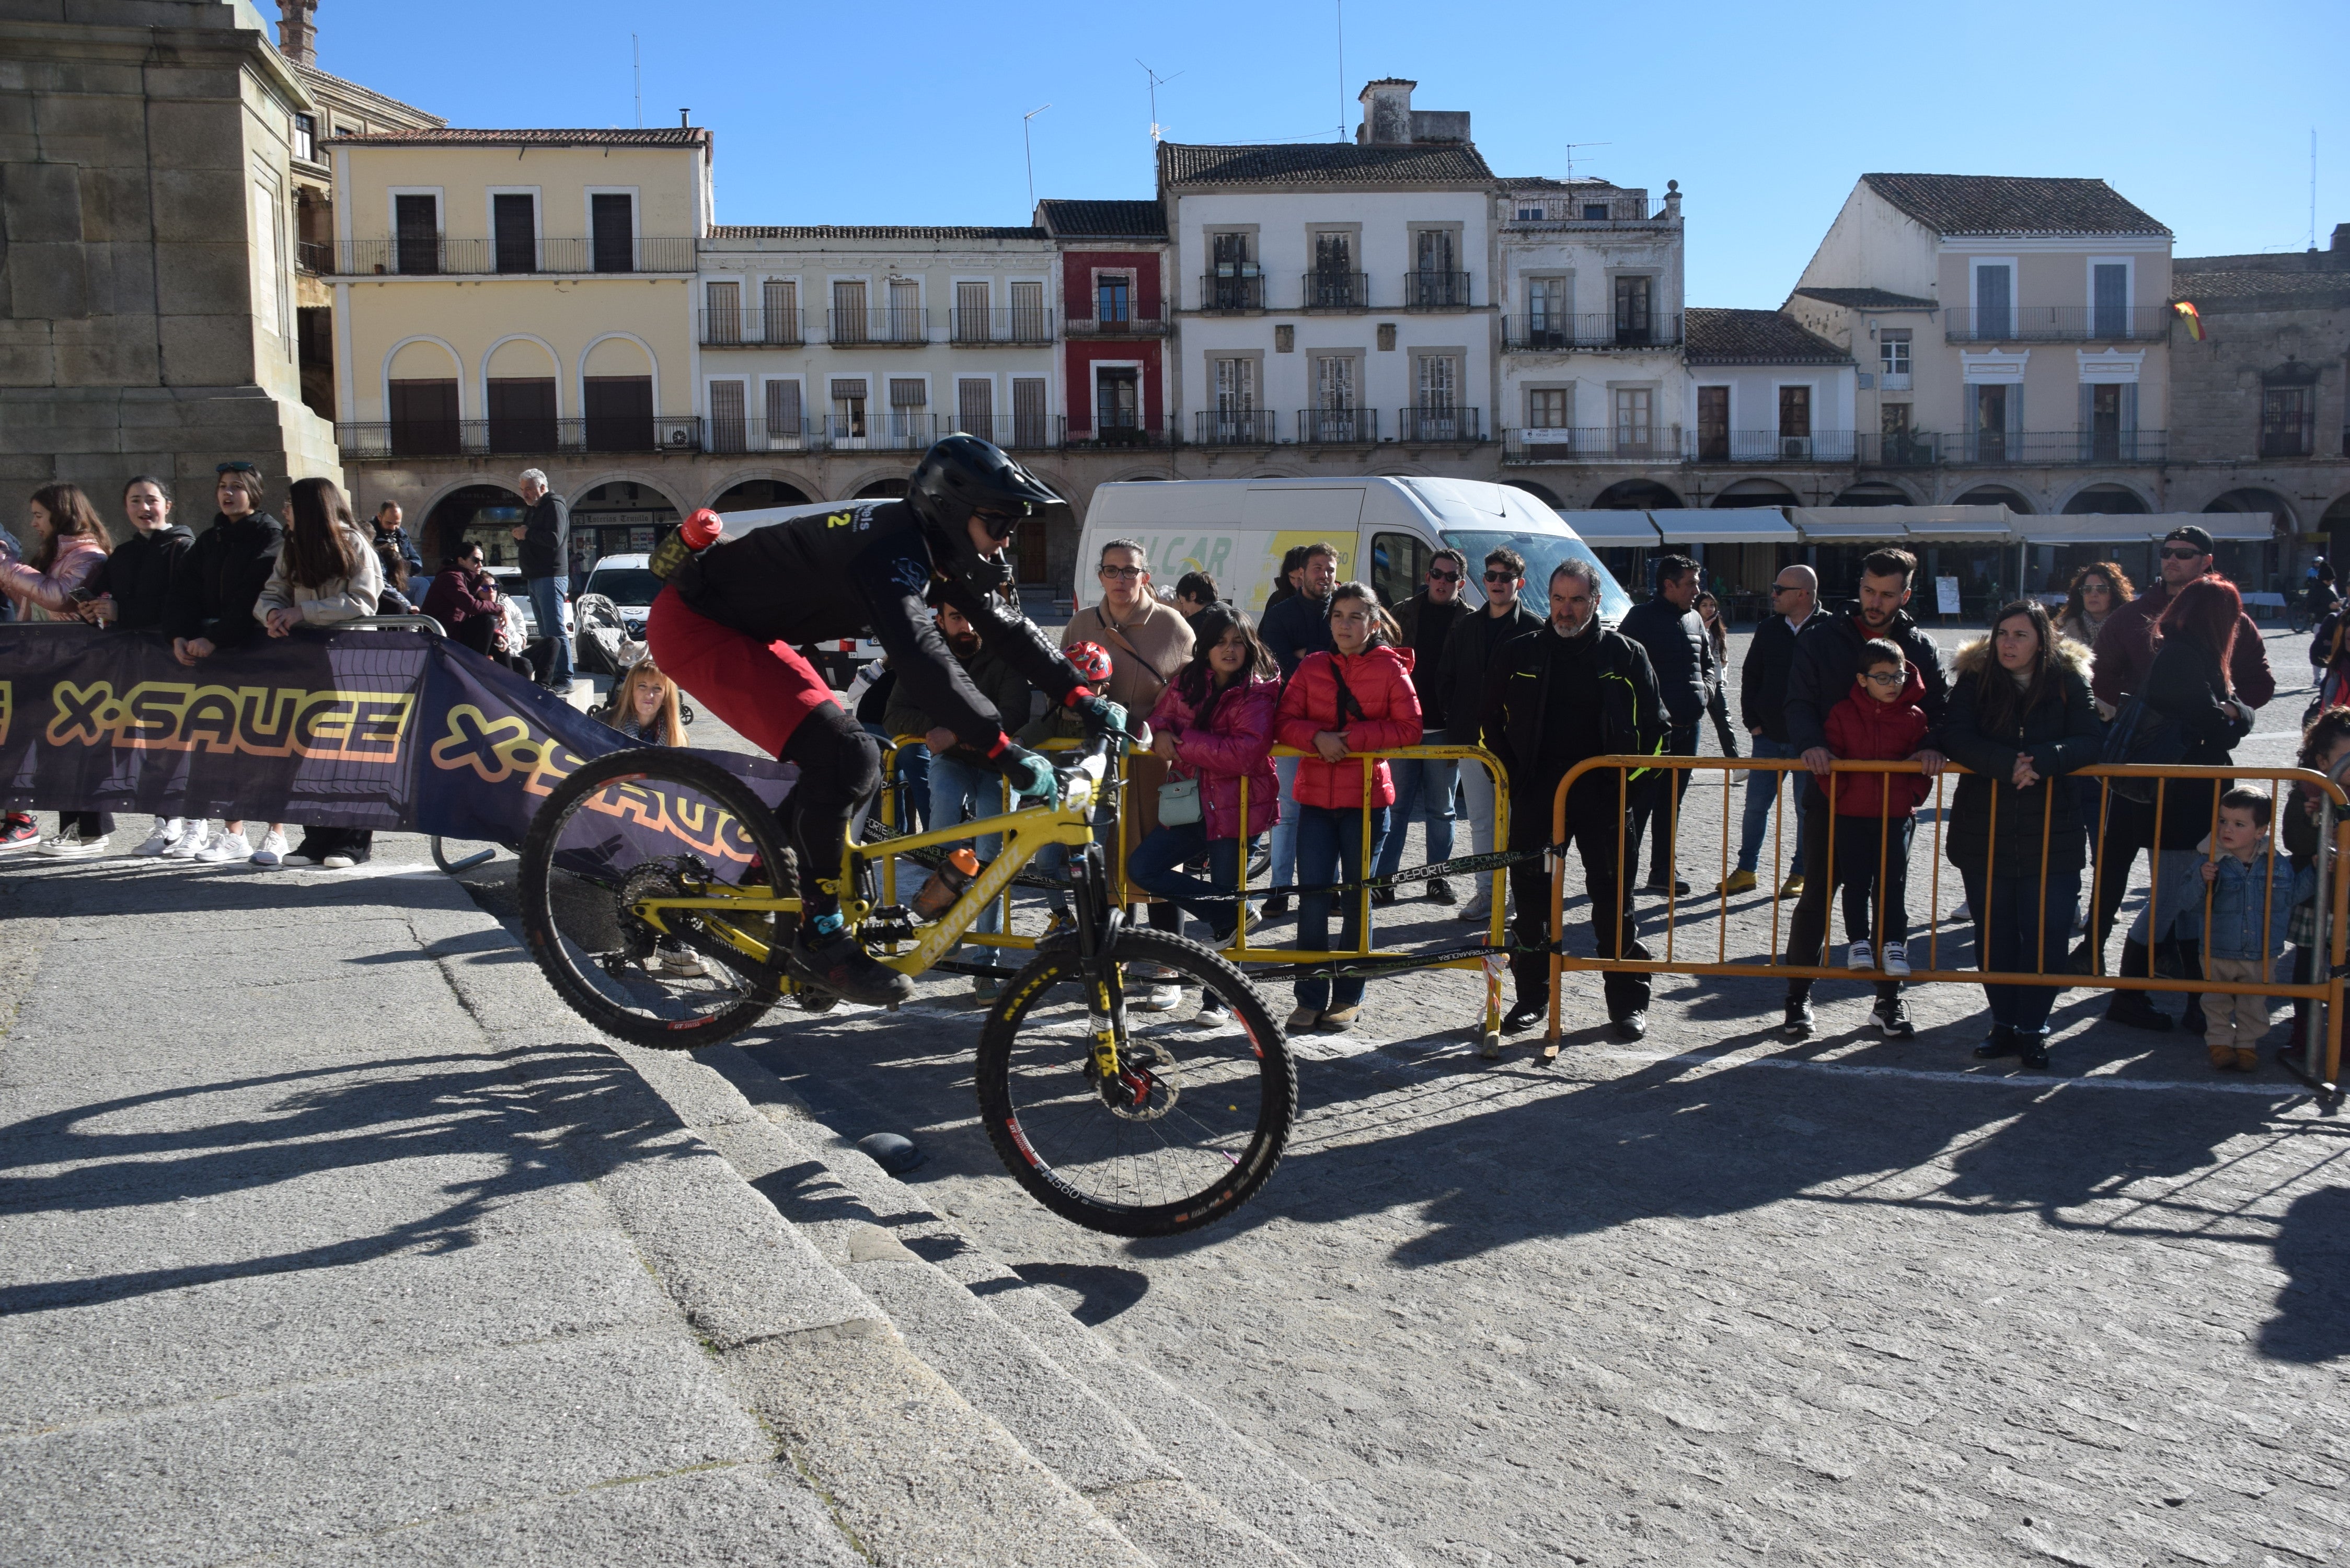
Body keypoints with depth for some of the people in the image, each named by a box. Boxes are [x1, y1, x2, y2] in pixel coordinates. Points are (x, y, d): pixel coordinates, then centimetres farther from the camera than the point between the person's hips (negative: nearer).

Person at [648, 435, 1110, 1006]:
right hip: (692, 625, -10)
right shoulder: (889, 549, -28)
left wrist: (1083, 697, -4)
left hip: (746, 628, 10)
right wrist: (1005, 751, -44)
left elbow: (1005, 626, 5)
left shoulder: (937, 546, 1)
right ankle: (819, 937, -10)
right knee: (845, 759, -22)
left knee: (852, 768, 9)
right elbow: (921, 657, -41)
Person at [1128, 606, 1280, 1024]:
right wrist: (1161, 734, -8)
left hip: (1237, 809, -6)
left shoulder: (1258, 694, -12)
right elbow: (1159, 717, 17)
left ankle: (1219, 998, 16)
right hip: (1191, 805, 6)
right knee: (1141, 867, -7)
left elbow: (1245, 753, -24)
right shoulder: (1187, 684, 6)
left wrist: (1184, 742, -19)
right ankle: (1232, 912, 3)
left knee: (1224, 890, 1)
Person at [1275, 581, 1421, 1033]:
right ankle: (1311, 997, 8)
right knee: (1313, 898, -2)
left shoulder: (1391, 669, -2)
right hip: (1316, 796, 2)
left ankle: (1348, 997, 19)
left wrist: (1353, 736, -18)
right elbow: (1286, 721, 3)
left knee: (1357, 900, 8)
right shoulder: (1312, 667, 6)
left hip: (1367, 798, -2)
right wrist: (1318, 737, -17)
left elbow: (1409, 729, -8)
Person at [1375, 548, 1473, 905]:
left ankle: (1438, 878, 18)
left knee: (1441, 809, 8)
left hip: (1444, 729, -1)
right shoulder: (1404, 613, 8)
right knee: (1395, 806, 2)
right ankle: (1383, 880, 5)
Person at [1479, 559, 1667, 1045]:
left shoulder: (1626, 655, 4)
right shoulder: (1518, 654, 6)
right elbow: (1489, 722, 12)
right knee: (1530, 897, 6)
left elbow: (1654, 726, 8)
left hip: (1603, 796, -1)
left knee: (1615, 899, 2)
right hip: (1535, 795, 2)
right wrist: (1512, 778, 1)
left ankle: (1628, 1001, 12)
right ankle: (1532, 996, 18)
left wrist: (1627, 781, -3)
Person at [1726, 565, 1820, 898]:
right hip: (1768, 737, 4)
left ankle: (1800, 874, 18)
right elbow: (1750, 676, 12)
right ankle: (1746, 870, 16)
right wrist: (1752, 721, 4)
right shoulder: (1769, 629, 5)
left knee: (1807, 809, 7)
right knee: (1755, 805, 6)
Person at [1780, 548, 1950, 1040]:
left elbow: (1942, 705, 5)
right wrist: (1810, 744, -25)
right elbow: (1799, 701, -5)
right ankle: (1798, 998, 12)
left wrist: (1933, 745, -17)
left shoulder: (1919, 647, 7)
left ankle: (1889, 999, 22)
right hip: (1830, 786, -2)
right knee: (1817, 896, 2)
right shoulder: (1823, 638, 1)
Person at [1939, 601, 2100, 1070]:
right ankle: (2004, 1023, 21)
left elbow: (2088, 744, -8)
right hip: (1984, 831, 1)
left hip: (2050, 832, -1)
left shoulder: (2069, 682, 0)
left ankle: (2033, 1028, 14)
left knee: (2045, 933, 1)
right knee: (1994, 933, 8)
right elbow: (1957, 738, -10)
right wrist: (2008, 764, -25)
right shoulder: (1974, 679, 1)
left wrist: (2041, 762, -26)